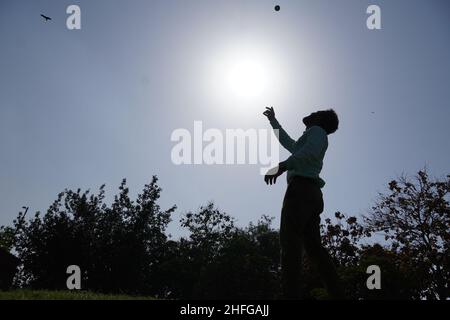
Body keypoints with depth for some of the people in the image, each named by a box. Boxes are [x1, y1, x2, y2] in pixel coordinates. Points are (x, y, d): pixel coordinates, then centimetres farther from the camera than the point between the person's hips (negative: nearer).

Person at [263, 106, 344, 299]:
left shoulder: (316, 130, 10)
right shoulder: (309, 143, 36)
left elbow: (311, 151, -13)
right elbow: (289, 144, 53)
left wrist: (282, 166, -25)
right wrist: (273, 121, 62)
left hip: (301, 188, -9)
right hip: (312, 194, 9)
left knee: (289, 239, -23)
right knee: (313, 246, -1)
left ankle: (292, 295, -39)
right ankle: (337, 296, -13)